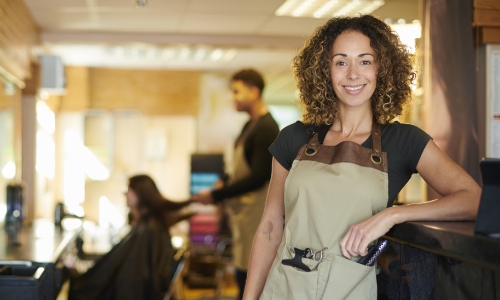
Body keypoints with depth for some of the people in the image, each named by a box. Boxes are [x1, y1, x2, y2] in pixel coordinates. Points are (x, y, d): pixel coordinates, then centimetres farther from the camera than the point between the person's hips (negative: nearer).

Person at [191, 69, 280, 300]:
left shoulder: (266, 128, -15)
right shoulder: (250, 125, 12)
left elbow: (258, 177, -20)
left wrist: (216, 195, -18)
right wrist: (224, 183, 8)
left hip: (255, 214, -9)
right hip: (243, 211, 9)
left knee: (249, 278, -6)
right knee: (244, 276, 12)